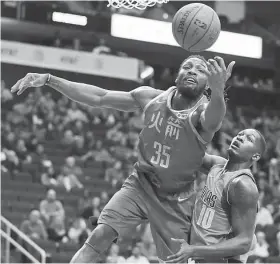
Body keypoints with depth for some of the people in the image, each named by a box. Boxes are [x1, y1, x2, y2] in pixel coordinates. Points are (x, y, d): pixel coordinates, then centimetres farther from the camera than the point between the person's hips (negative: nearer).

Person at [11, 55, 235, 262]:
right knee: (99, 236, -16)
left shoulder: (203, 112, -20)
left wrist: (218, 91, -70)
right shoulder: (151, 98, -8)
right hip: (141, 184, 2)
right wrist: (49, 80, -9)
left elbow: (212, 119, -46)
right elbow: (99, 97, -3)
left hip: (175, 199, -2)